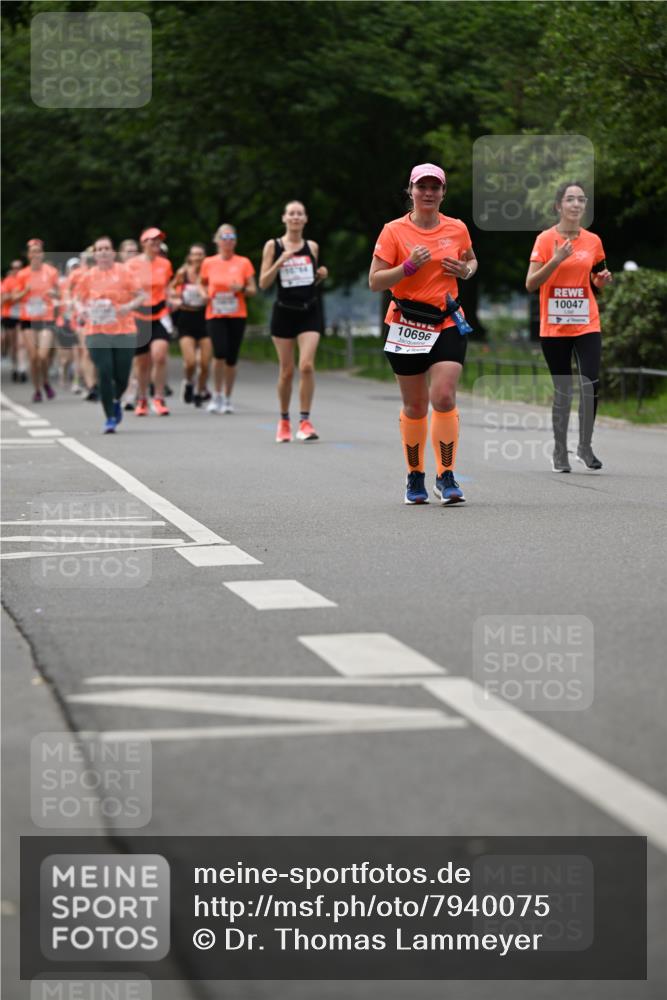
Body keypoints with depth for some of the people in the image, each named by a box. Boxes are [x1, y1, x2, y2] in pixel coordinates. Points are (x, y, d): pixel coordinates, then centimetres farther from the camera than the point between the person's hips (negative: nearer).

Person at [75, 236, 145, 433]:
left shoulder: (123, 273, 0)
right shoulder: (88, 277, 5)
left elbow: (141, 295, 1)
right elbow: (79, 300, 17)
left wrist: (129, 306, -17)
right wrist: (87, 310, -4)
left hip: (124, 331, 0)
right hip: (97, 333, 0)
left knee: (122, 376, 2)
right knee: (104, 374, -10)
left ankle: (116, 401, 37)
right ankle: (110, 418, 0)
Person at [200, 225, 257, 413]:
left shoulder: (244, 263, 3)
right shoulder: (208, 263, 5)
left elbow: (253, 290, 6)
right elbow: (202, 285, 19)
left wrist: (241, 288, -14)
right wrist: (205, 293, -2)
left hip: (237, 315, 1)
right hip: (215, 314, -1)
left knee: (232, 358, 2)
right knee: (220, 352, -19)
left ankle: (227, 398, 18)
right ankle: (217, 396, -3)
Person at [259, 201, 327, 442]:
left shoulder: (312, 247, 7)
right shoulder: (273, 246, 0)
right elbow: (263, 283, -4)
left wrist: (321, 275, -2)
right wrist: (279, 262, -17)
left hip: (310, 312, 1)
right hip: (284, 311, -1)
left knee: (306, 365, -14)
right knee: (286, 370, 4)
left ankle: (304, 422, -9)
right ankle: (284, 421, 21)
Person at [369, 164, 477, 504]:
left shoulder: (457, 229, 6)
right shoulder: (394, 231, -3)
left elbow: (471, 261, 25)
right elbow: (375, 281, -5)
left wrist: (466, 270, 2)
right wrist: (409, 266, -20)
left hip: (448, 324, 1)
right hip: (406, 326, -1)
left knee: (444, 398, -14)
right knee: (415, 406, 6)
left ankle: (446, 476, -6)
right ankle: (415, 476, 22)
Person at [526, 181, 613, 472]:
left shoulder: (593, 241, 6)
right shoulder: (546, 239, -4)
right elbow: (530, 284, -9)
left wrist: (603, 279, -2)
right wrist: (556, 260, -20)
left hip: (587, 325, 2)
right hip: (554, 326, -2)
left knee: (590, 384, -12)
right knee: (563, 390, 3)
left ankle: (585, 447, 4)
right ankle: (559, 453, 16)